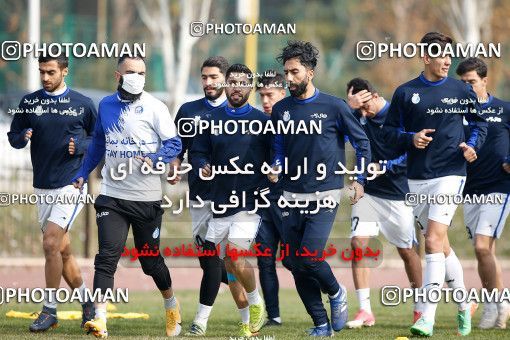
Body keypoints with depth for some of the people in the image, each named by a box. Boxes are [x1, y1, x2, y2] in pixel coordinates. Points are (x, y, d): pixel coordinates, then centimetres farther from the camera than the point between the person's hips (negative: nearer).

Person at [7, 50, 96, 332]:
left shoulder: (82, 104, -1)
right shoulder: (29, 103, 7)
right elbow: (13, 137, 10)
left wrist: (81, 145, -12)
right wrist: (22, 137, -13)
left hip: (71, 184, -5)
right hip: (43, 188, 5)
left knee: (50, 243, -17)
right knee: (62, 250, 9)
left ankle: (50, 309, -9)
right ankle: (88, 303, 24)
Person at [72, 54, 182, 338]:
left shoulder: (154, 107, -5)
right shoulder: (106, 106, 8)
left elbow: (174, 143, -7)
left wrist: (155, 160, -25)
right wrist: (83, 174, 19)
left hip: (147, 197, -2)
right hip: (112, 195, 2)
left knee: (150, 260, 10)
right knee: (107, 257, -12)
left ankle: (171, 306, 36)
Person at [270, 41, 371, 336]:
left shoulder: (334, 107, -3)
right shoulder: (281, 110, 7)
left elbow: (362, 141, 6)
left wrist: (360, 179, 3)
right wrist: (276, 167, 2)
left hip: (325, 195, -5)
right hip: (292, 197, 5)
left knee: (309, 257, -18)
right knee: (297, 267, 2)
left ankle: (336, 292, 12)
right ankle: (322, 324, 15)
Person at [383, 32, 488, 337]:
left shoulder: (460, 91, 2)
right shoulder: (405, 93, 4)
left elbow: (480, 123, 13)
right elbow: (390, 130, 8)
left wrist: (473, 145, -6)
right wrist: (410, 138, -11)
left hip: (449, 174, -3)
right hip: (417, 179, 3)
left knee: (434, 241, -16)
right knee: (441, 245, 12)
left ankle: (428, 318, -20)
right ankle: (464, 305, 31)